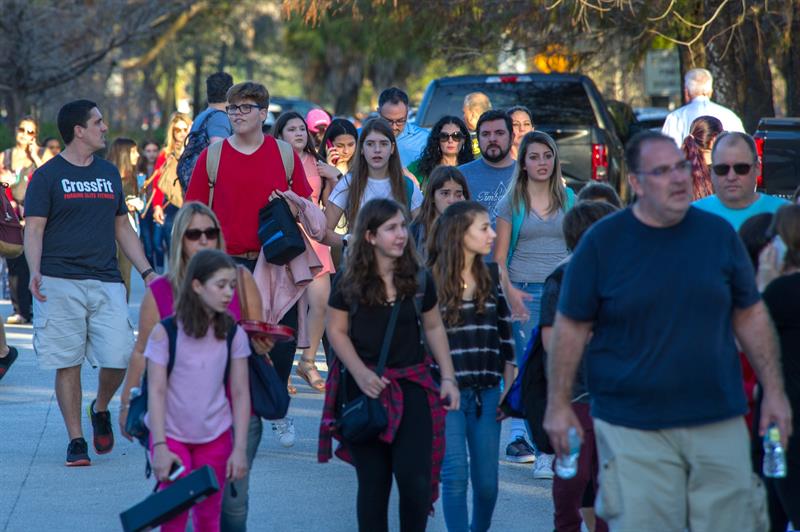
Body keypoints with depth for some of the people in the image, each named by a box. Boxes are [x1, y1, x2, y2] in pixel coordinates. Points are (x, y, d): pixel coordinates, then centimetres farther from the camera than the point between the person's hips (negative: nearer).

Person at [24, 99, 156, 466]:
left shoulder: (108, 173, 17)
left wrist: (146, 271, 15)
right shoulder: (48, 175, 1)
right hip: (60, 284, -4)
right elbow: (33, 230, -4)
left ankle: (101, 409, 21)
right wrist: (35, 271, -20)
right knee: (68, 364, -3)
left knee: (119, 358, -8)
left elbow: (123, 229, 22)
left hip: (106, 283, 4)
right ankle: (76, 440, 7)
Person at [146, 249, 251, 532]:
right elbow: (156, 391, -10)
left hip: (216, 437, 3)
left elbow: (240, 393, 1)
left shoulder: (233, 335, -1)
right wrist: (160, 446, -15)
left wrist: (240, 449, -3)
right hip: (172, 435, -3)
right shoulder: (165, 333, -9)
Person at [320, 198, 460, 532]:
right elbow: (336, 331, -2)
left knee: (416, 479, -8)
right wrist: (360, 373, -15)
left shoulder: (419, 279, 2)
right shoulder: (348, 281, -4)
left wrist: (448, 378, 5)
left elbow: (434, 328, 11)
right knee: (373, 482, 6)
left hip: (412, 386, 1)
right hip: (365, 388, -1)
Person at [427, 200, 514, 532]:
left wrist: (510, 386, 7)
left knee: (487, 480, 5)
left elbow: (505, 333, 13)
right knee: (456, 476, -5)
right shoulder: (430, 280, -6)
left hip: (486, 392, 4)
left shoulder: (491, 277, 8)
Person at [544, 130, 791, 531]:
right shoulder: (602, 242, -2)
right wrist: (559, 405, -1)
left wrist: (774, 391, 10)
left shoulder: (718, 234, 6)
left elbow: (750, 315, 14)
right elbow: (571, 327, 2)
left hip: (720, 423, 3)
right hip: (631, 430, -3)